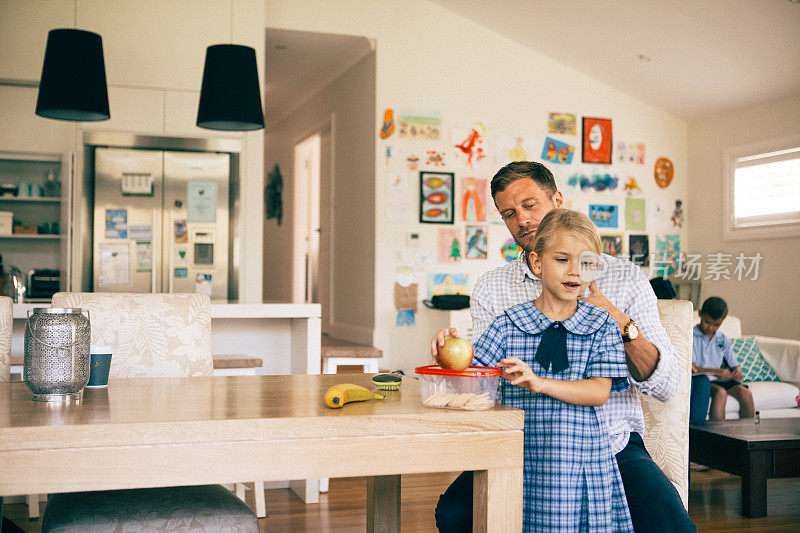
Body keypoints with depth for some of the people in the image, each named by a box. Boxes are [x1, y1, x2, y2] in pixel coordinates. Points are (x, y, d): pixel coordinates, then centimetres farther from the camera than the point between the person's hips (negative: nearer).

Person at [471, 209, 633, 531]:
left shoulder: (602, 326, 3)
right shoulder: (508, 325, 2)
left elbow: (599, 392, -7)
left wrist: (539, 383, -20)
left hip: (584, 459, 0)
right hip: (522, 459, 0)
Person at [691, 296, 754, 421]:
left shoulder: (723, 341, 14)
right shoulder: (691, 337, -3)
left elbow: (734, 366, 14)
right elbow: (690, 368, -12)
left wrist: (737, 372, -12)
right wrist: (717, 371, -23)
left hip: (718, 379, 5)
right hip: (700, 379, -5)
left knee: (745, 393, -20)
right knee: (720, 392, -33)